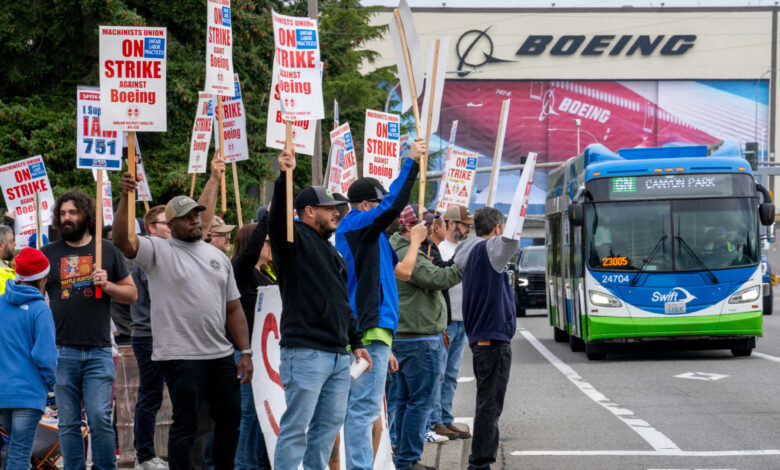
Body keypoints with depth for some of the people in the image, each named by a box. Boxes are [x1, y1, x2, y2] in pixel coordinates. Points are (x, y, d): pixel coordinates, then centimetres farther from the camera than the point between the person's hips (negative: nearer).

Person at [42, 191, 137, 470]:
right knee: (68, 423, 4)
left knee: (100, 417, -9)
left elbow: (131, 294, 12)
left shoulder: (107, 251, 9)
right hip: (61, 351, 1)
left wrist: (107, 285, -7)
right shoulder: (48, 254, 10)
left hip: (98, 351, -1)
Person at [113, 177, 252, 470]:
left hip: (221, 355, 6)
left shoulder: (218, 256, 15)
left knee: (230, 419, 12)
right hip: (180, 356, -6)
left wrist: (245, 352, 8)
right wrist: (125, 198, -33)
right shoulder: (159, 251, -2)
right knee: (185, 424, -2)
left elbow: (233, 308, 15)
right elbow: (121, 240, -21)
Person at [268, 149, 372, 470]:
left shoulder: (331, 253, 23)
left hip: (339, 356, 9)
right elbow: (277, 217, -24)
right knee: (296, 426, -9)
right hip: (306, 353, -9)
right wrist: (284, 178, -38)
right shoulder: (294, 239, -2)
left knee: (328, 425, 11)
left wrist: (356, 342, 24)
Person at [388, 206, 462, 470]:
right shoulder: (408, 255, -16)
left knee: (404, 400, 14)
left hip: (400, 338, 11)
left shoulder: (398, 252, 18)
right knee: (422, 401, -7)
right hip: (421, 340, -11)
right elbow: (437, 279, -24)